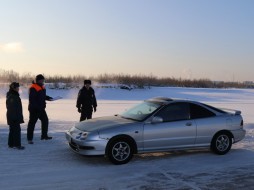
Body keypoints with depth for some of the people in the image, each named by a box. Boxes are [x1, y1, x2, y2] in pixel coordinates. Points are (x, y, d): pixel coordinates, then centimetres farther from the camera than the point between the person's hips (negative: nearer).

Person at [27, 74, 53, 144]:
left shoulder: (42, 87, 12)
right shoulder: (33, 88, -17)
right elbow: (32, 99, -23)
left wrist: (48, 98, 4)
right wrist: (37, 106, -27)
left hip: (41, 108, 10)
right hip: (34, 109, -10)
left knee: (45, 120, 15)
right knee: (32, 123, -2)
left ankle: (44, 135, 27)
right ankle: (29, 138, 5)